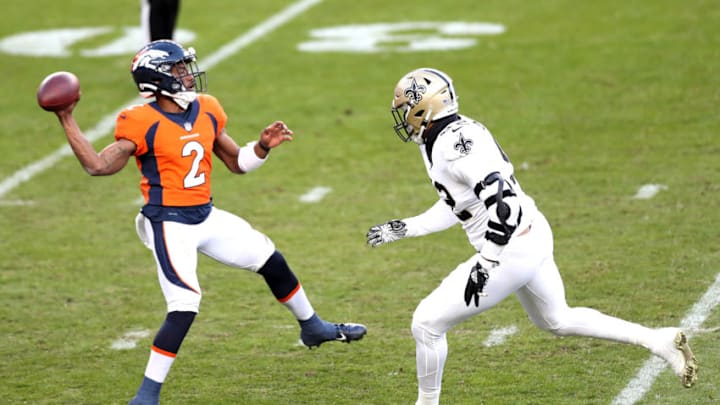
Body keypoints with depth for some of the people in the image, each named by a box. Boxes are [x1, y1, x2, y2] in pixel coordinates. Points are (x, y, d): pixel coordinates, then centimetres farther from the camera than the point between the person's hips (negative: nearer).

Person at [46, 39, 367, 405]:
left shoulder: (206, 111, 4)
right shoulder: (142, 124, -17)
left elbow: (237, 163, 13)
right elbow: (98, 166, -22)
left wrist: (263, 146, -5)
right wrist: (67, 121, -27)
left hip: (206, 217, 7)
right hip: (169, 223, -7)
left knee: (270, 261, 17)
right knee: (184, 307, -17)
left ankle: (313, 328, 42)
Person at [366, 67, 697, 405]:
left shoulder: (454, 144, -21)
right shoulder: (441, 141, 11)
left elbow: (500, 195, -30)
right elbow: (454, 207, 22)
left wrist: (485, 264, -28)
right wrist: (403, 229, 21)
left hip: (508, 251, -11)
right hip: (531, 238, 11)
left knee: (427, 323, -2)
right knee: (557, 321, 28)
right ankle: (658, 340, 25)